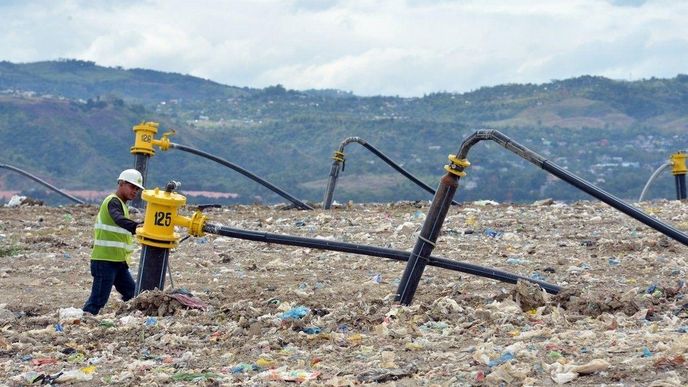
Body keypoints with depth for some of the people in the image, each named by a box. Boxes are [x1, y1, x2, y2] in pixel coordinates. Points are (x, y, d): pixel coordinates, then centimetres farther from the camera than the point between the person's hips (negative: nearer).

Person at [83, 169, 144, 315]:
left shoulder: (121, 204, 20)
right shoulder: (113, 201, -13)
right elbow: (119, 219, -34)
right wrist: (135, 226, -53)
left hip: (118, 261, 10)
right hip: (105, 261, -10)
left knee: (132, 294, 10)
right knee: (98, 300, -11)